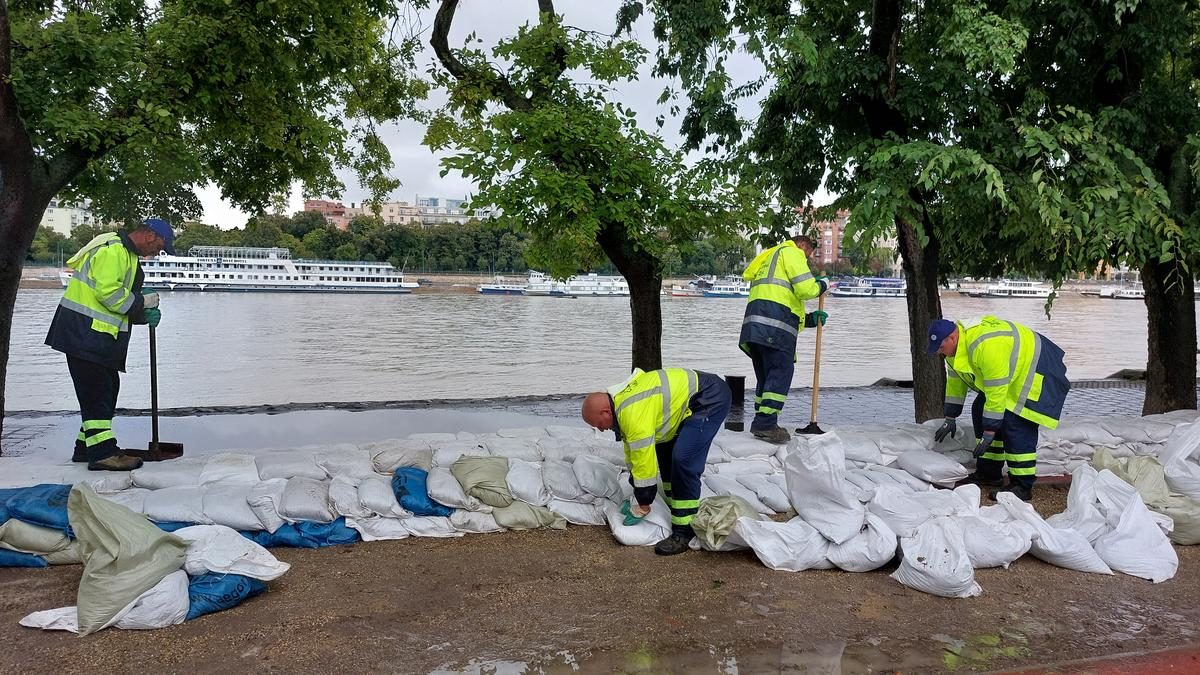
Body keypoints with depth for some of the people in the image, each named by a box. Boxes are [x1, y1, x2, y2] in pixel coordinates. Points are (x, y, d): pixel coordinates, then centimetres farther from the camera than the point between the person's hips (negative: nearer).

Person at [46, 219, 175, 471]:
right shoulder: (113, 249, -14)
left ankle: (86, 447, 22)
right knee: (97, 391, -11)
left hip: (99, 336, 10)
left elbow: (123, 304, 22)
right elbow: (108, 292, -25)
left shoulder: (128, 254, 20)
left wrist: (145, 314, 5)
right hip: (84, 331, -10)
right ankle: (103, 453, -10)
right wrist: (142, 303, -15)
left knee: (108, 389, 14)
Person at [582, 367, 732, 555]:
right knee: (664, 450, 16)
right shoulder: (622, 400, 7)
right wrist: (637, 497, 21)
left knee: (683, 460, -19)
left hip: (711, 398, -11)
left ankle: (685, 530, -12)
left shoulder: (634, 415, -26)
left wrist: (640, 508, -10)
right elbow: (633, 452, 17)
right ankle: (677, 511, 26)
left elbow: (645, 463, -22)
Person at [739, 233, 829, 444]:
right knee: (781, 371, -11)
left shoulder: (769, 258, 37)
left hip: (756, 323, 9)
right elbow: (805, 289, -8)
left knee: (766, 375, 12)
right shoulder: (791, 252, 8)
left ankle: (761, 424, 11)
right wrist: (820, 286, 13)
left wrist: (810, 319, 26)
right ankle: (766, 423, -18)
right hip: (774, 324, -9)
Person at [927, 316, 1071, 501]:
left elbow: (996, 392, -35)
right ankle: (988, 474, 15)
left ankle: (1022, 486, -14)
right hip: (1011, 372, 10)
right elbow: (955, 382, 6)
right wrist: (950, 419, 9)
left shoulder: (986, 346, -38)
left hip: (1033, 368, -10)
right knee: (981, 412, 9)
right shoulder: (955, 346, -6)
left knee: (1016, 423, -20)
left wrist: (989, 432, -29)